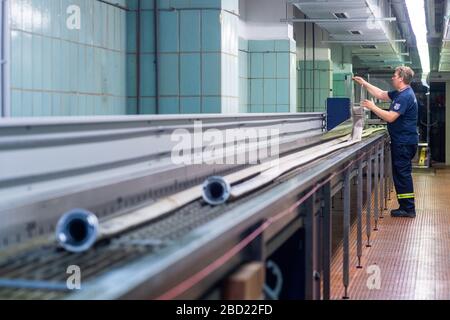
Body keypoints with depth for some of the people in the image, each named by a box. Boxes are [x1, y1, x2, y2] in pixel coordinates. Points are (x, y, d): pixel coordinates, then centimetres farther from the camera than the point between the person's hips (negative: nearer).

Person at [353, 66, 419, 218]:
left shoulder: (405, 96, -20)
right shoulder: (400, 93, 13)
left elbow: (390, 117, -24)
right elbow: (381, 94, 23)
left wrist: (372, 107, -15)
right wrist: (364, 83, 22)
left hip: (404, 142, -10)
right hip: (402, 141, 10)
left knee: (402, 174, -6)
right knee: (401, 174, 13)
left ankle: (408, 209, -1)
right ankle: (405, 206, 19)